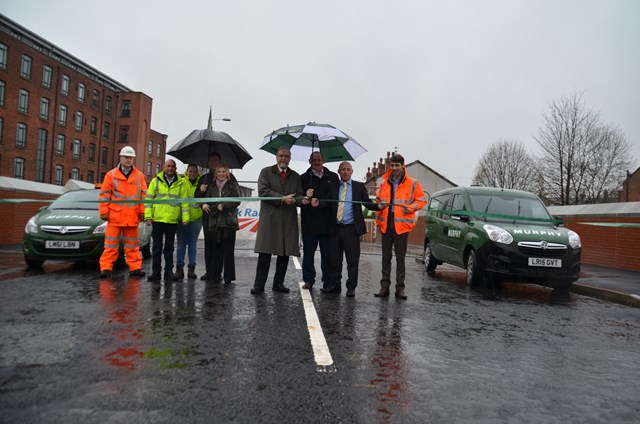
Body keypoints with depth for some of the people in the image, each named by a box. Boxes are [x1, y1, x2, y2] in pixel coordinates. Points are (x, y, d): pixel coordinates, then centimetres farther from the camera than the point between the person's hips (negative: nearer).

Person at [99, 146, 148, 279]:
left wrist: (142, 211, 2)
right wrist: (104, 211, -3)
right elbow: (104, 194, 3)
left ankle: (135, 267, 13)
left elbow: (144, 194, 8)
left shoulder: (139, 175, 8)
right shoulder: (111, 175, 4)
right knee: (111, 244, 1)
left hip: (132, 217, 1)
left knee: (132, 245, 9)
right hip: (115, 216, -1)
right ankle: (106, 268, 6)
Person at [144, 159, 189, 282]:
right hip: (157, 219, 0)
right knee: (157, 246, 4)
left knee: (169, 247, 7)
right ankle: (156, 272, 11)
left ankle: (168, 272, 13)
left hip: (172, 221, 0)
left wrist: (185, 218, -3)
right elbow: (149, 199, 3)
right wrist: (148, 216, -6)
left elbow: (184, 202, 6)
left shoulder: (180, 184, 7)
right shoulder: (156, 181, 6)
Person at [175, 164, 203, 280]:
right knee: (181, 243, 4)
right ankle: (179, 267, 9)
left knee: (193, 243, 8)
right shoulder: (181, 182, 0)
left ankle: (191, 268, 15)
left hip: (196, 218, 1)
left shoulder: (201, 183, 5)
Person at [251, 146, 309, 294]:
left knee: (285, 253, 4)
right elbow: (263, 191, -6)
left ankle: (279, 283, 15)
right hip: (269, 218, -3)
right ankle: (259, 284, 2)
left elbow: (298, 195, 10)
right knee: (265, 253, -5)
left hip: (289, 220, 4)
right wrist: (282, 198, -14)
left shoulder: (296, 176, 17)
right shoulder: (266, 172, 7)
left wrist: (302, 200, -13)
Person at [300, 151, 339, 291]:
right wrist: (306, 197, -19)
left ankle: (328, 281, 13)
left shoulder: (333, 177, 10)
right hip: (309, 221, 0)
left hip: (327, 221, 0)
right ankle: (308, 279, 15)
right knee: (308, 252, 4)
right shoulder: (303, 178, 8)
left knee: (327, 253, 4)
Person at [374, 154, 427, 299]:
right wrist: (378, 218, 8)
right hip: (386, 223, 3)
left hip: (402, 224, -3)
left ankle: (400, 288, 10)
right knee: (386, 256, 7)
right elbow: (378, 200, 19)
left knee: (400, 257, 3)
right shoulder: (384, 183, 11)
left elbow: (421, 200, 4)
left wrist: (410, 208, -14)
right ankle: (384, 286, 13)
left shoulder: (412, 183, 1)